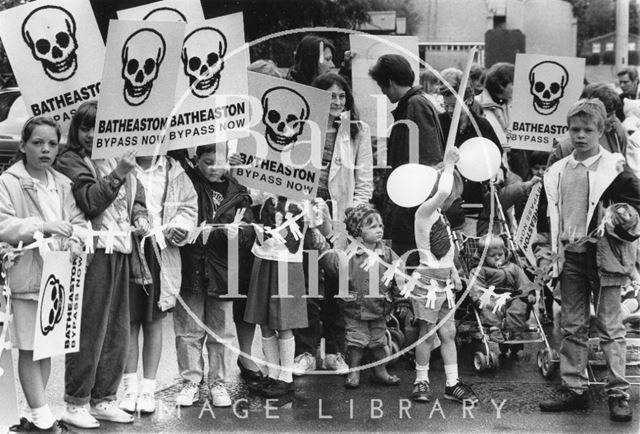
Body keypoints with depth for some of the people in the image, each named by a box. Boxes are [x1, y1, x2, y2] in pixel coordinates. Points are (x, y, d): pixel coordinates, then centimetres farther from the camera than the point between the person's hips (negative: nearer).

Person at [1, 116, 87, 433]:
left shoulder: (62, 184, 11)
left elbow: (78, 220, 11)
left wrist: (75, 239, -11)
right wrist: (42, 226, -23)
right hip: (26, 275, -6)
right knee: (29, 348, -1)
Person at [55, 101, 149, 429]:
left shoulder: (117, 159, 17)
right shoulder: (70, 161, -3)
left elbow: (137, 198, 22)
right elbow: (90, 201, -15)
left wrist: (140, 218, 2)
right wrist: (118, 174, -23)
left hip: (120, 253, 7)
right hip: (91, 251, -7)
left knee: (117, 331, 11)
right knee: (88, 330, -5)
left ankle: (103, 399, 22)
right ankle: (75, 404, 5)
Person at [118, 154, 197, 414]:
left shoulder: (174, 172, 8)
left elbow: (189, 207, 8)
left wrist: (175, 228, -9)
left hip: (162, 255, 2)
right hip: (128, 252, -2)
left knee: (153, 323, 7)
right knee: (130, 322, 4)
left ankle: (148, 389, 14)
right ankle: (130, 388, 13)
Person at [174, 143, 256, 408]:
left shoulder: (236, 191, 7)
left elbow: (250, 229, 3)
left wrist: (237, 233, -16)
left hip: (222, 268, 2)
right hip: (190, 268, -2)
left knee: (221, 333, 8)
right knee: (189, 331, 5)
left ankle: (218, 383, 20)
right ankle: (191, 382, 17)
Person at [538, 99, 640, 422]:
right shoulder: (557, 171, 11)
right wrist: (550, 253, 13)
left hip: (603, 255, -5)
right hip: (569, 256, 5)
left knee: (610, 326, -2)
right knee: (572, 327, 9)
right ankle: (575, 389, 17)